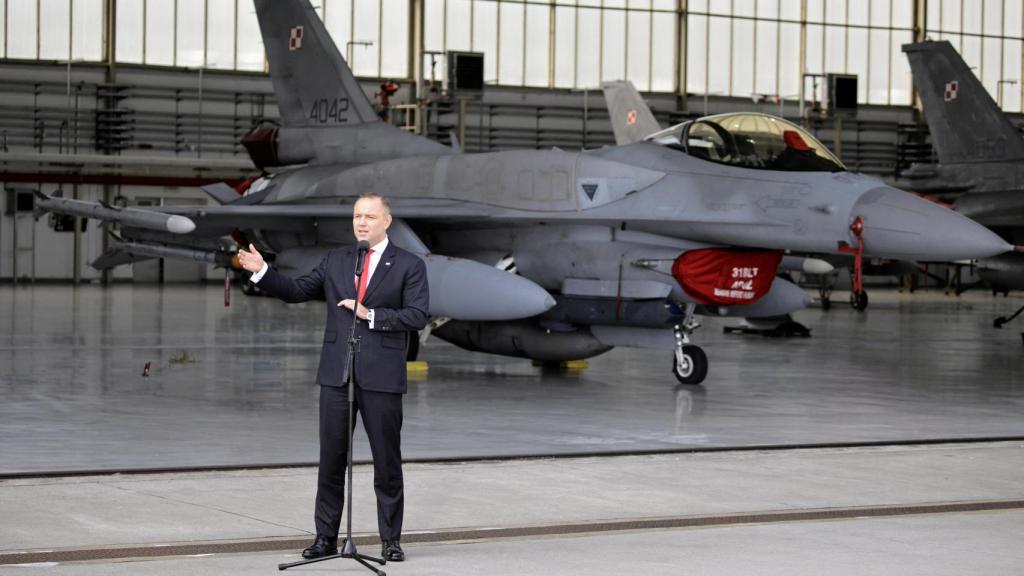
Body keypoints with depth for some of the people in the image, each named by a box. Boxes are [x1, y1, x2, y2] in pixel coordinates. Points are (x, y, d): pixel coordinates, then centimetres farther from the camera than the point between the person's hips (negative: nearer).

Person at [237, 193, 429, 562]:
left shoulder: (409, 266, 1)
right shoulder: (335, 261, 12)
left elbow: (417, 316, -8)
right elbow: (296, 291, 9)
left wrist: (370, 315, -14)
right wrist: (261, 271, -4)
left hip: (381, 378, -3)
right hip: (336, 375, 3)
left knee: (387, 461, 3)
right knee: (331, 459, 6)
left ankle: (390, 540, 12)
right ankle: (325, 537, 13)